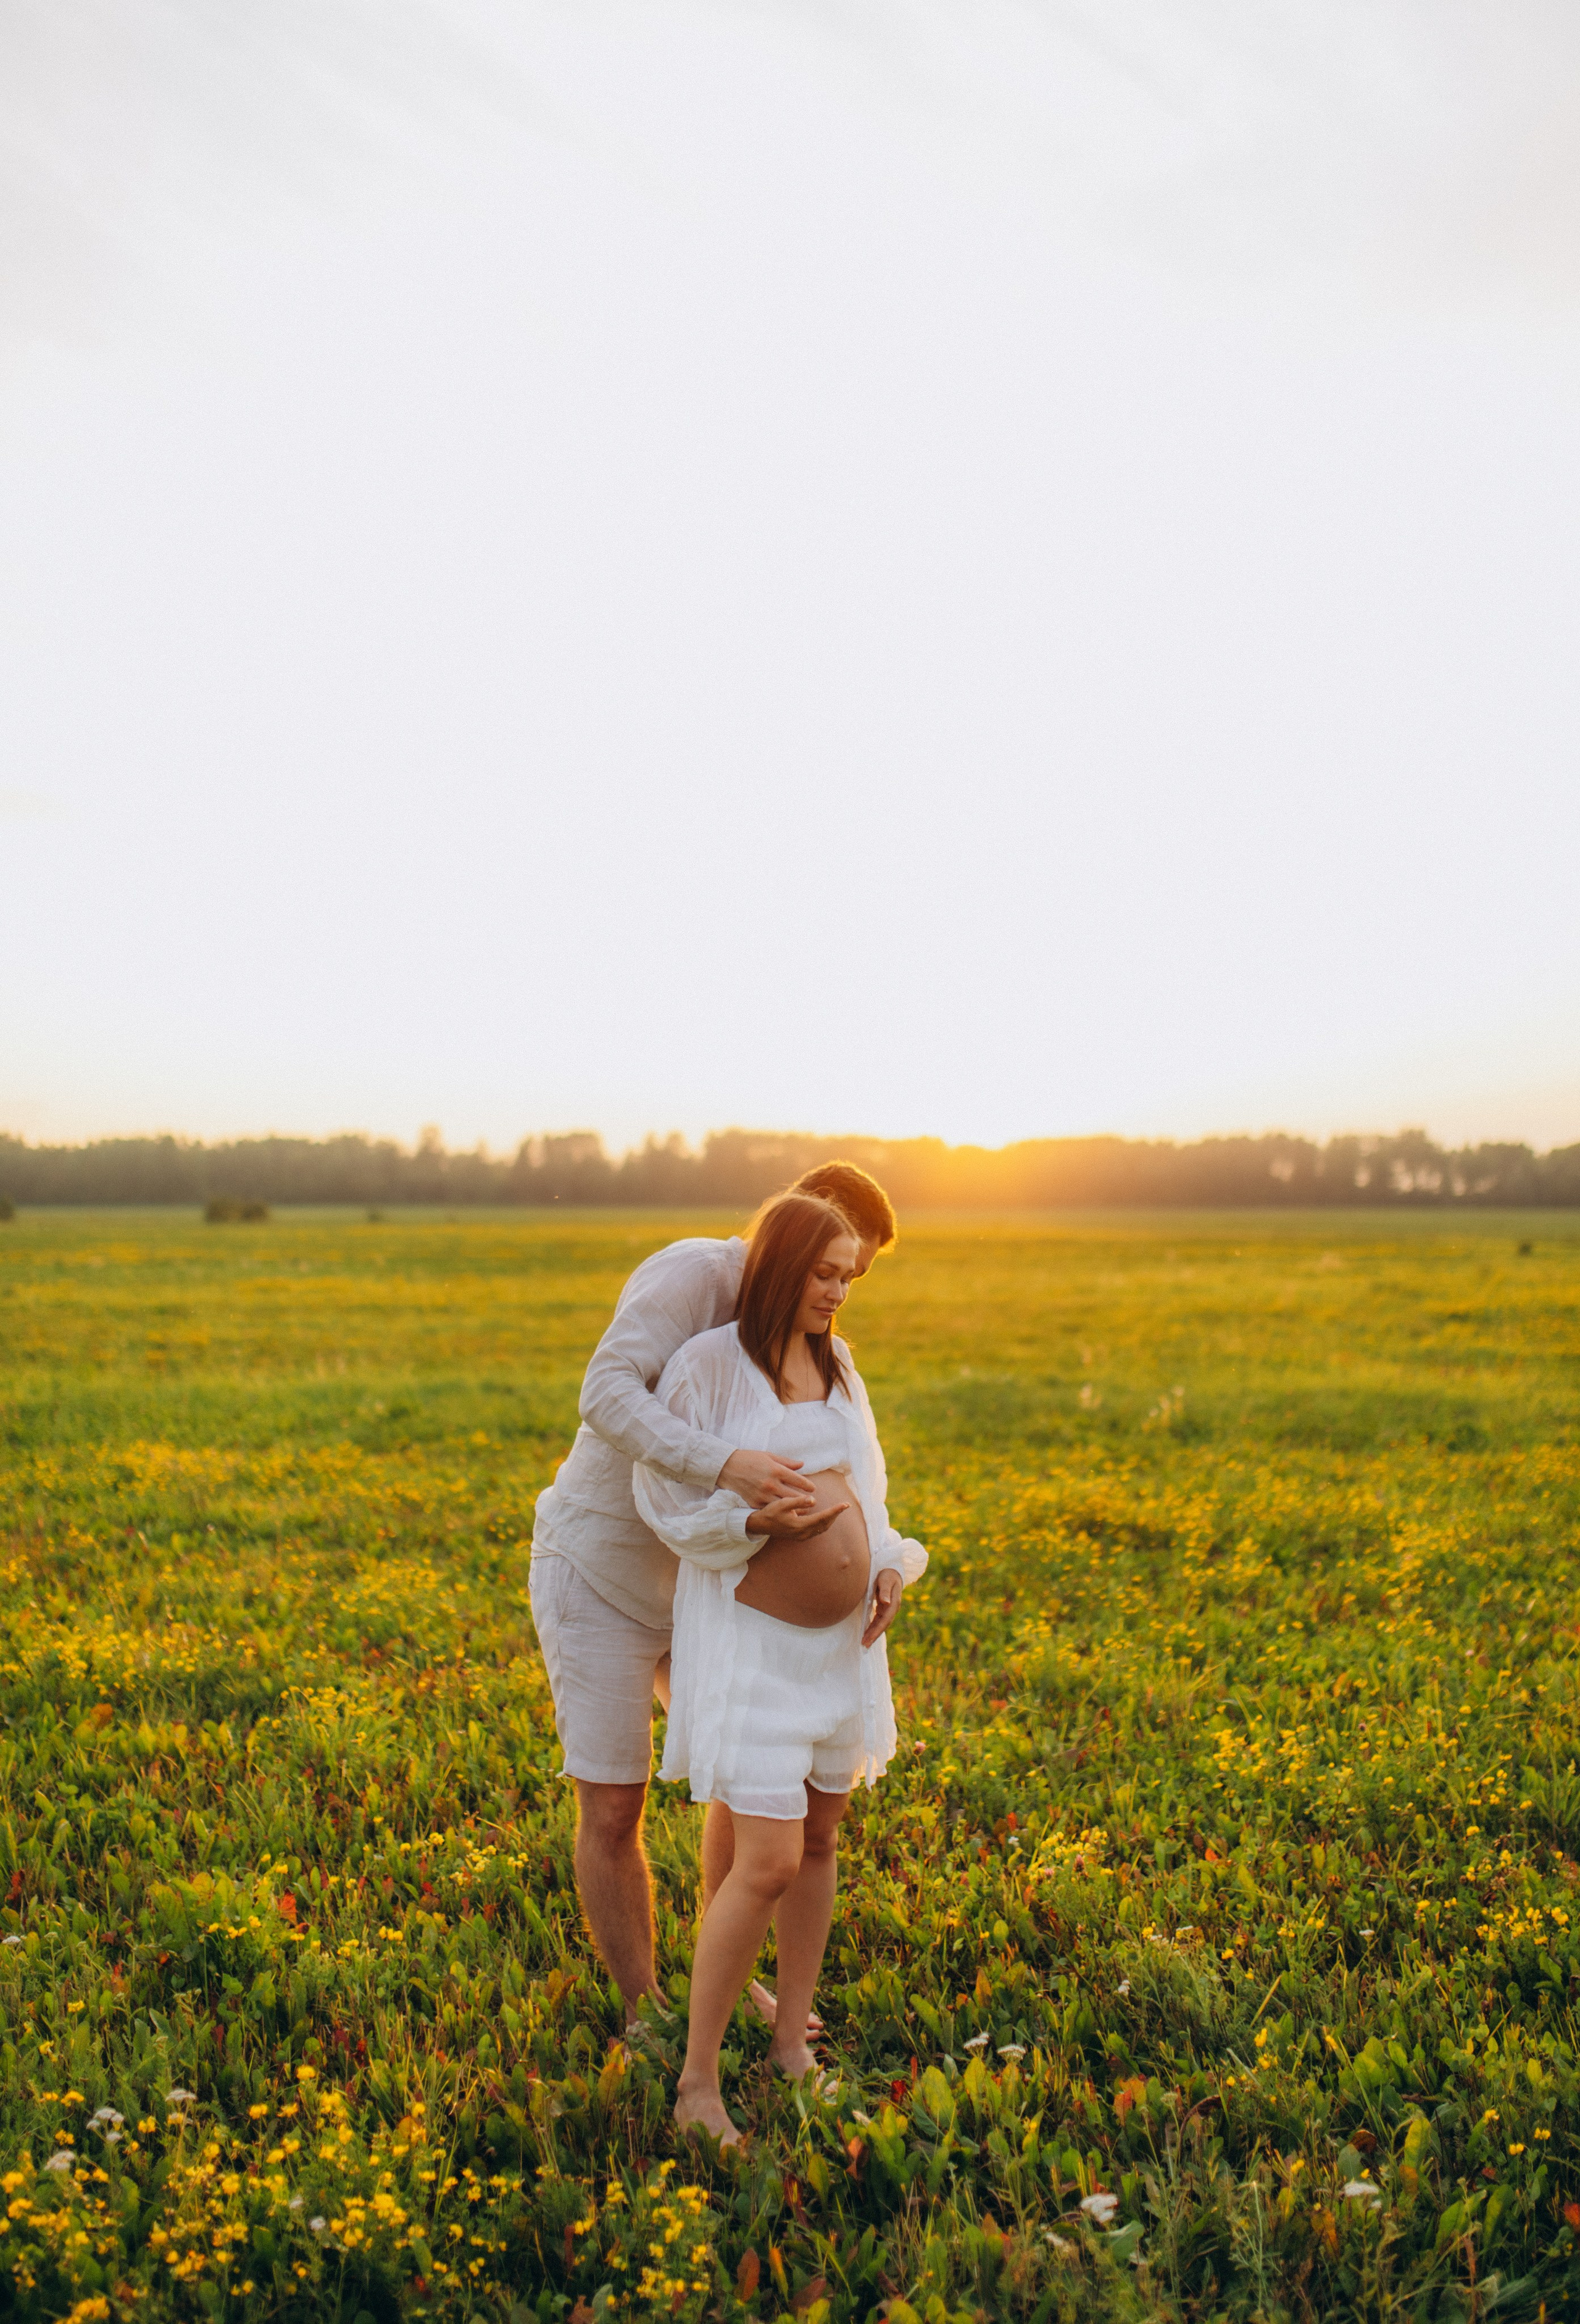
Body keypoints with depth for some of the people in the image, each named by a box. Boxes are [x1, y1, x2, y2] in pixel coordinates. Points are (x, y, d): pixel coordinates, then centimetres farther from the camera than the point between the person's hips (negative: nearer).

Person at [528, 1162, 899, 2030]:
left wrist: (768, 1519, -31)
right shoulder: (693, 1270, -20)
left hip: (694, 1577, 8)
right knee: (612, 1812, -1)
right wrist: (726, 1464, -46)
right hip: (598, 1575, -7)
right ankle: (644, 2009, 18)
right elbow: (607, 1395, -34)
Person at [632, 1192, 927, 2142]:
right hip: (753, 1642, -7)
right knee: (770, 1864, -11)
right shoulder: (706, 1364, -14)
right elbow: (668, 1501, -12)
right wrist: (764, 1513, -26)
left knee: (821, 1840, 14)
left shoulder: (836, 1366, 6)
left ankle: (793, 2044, 30)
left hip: (842, 1640, 7)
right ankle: (698, 2082, 5)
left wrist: (890, 1569, -3)